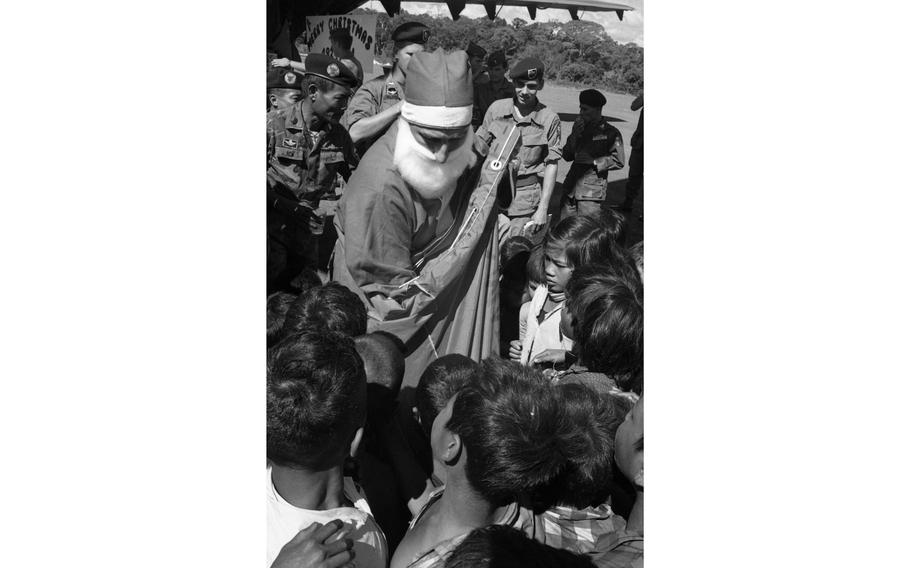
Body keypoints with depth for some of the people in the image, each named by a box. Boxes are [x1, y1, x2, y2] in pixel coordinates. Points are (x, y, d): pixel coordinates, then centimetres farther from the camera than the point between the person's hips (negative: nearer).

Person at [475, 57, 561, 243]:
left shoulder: (549, 119, -5)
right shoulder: (497, 108, 0)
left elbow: (551, 165, -1)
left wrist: (543, 208, -5)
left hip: (526, 200, -2)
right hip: (493, 193, 2)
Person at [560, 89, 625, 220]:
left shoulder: (610, 133, -3)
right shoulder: (579, 127, 14)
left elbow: (619, 161, -6)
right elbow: (566, 156, 10)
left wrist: (593, 161, -15)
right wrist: (574, 135, -4)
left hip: (592, 190, -5)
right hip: (571, 188, 6)